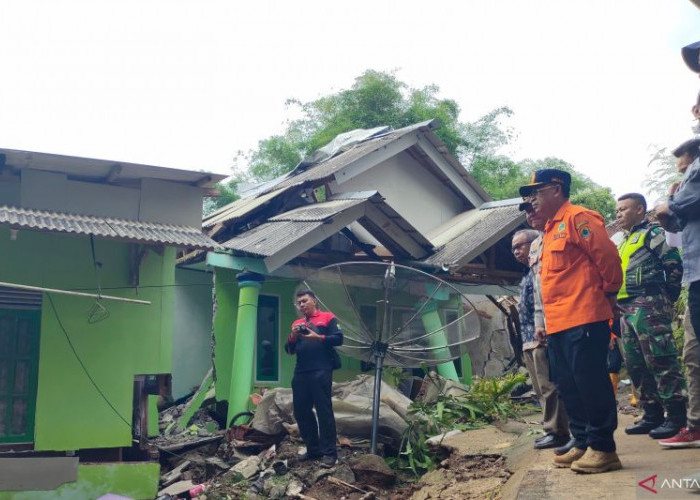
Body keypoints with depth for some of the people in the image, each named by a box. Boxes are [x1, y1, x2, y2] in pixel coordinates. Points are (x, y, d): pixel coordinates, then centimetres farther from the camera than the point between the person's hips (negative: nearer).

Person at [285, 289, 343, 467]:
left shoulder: (327, 318, 5)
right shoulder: (296, 323, 20)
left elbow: (338, 339, -5)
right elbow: (289, 350, 17)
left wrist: (318, 337, -16)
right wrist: (293, 336, -2)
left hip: (320, 372, -6)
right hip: (300, 373, 6)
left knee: (324, 411, -8)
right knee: (301, 412, 7)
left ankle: (329, 452, -5)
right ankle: (313, 449, 18)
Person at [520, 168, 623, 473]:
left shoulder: (577, 218, -6)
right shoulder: (551, 229, 22)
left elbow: (607, 256, -12)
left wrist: (609, 293, -2)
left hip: (583, 320, -10)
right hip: (557, 324, 10)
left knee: (591, 384, -6)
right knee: (568, 388, 11)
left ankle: (602, 448, 2)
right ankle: (582, 444, 20)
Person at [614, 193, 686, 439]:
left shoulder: (652, 233, -1)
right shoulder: (624, 242, 25)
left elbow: (673, 264, -10)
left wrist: (666, 297, -8)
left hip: (648, 305, -10)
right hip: (628, 309, 10)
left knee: (660, 360, -11)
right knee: (636, 365, 10)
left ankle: (677, 416, -8)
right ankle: (652, 415, 16)